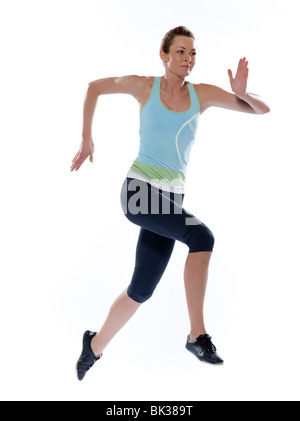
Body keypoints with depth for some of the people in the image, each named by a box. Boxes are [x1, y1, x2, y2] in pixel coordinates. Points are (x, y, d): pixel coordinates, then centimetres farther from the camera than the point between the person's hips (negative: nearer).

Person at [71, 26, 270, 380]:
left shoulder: (202, 93, 7)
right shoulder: (145, 86, 1)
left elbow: (262, 109, 8)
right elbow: (94, 87, 16)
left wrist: (242, 92, -15)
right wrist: (87, 138, 9)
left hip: (169, 200, 5)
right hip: (138, 192, -4)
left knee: (141, 291, 7)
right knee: (202, 237, -29)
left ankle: (95, 346, 32)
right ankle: (197, 334, -20)